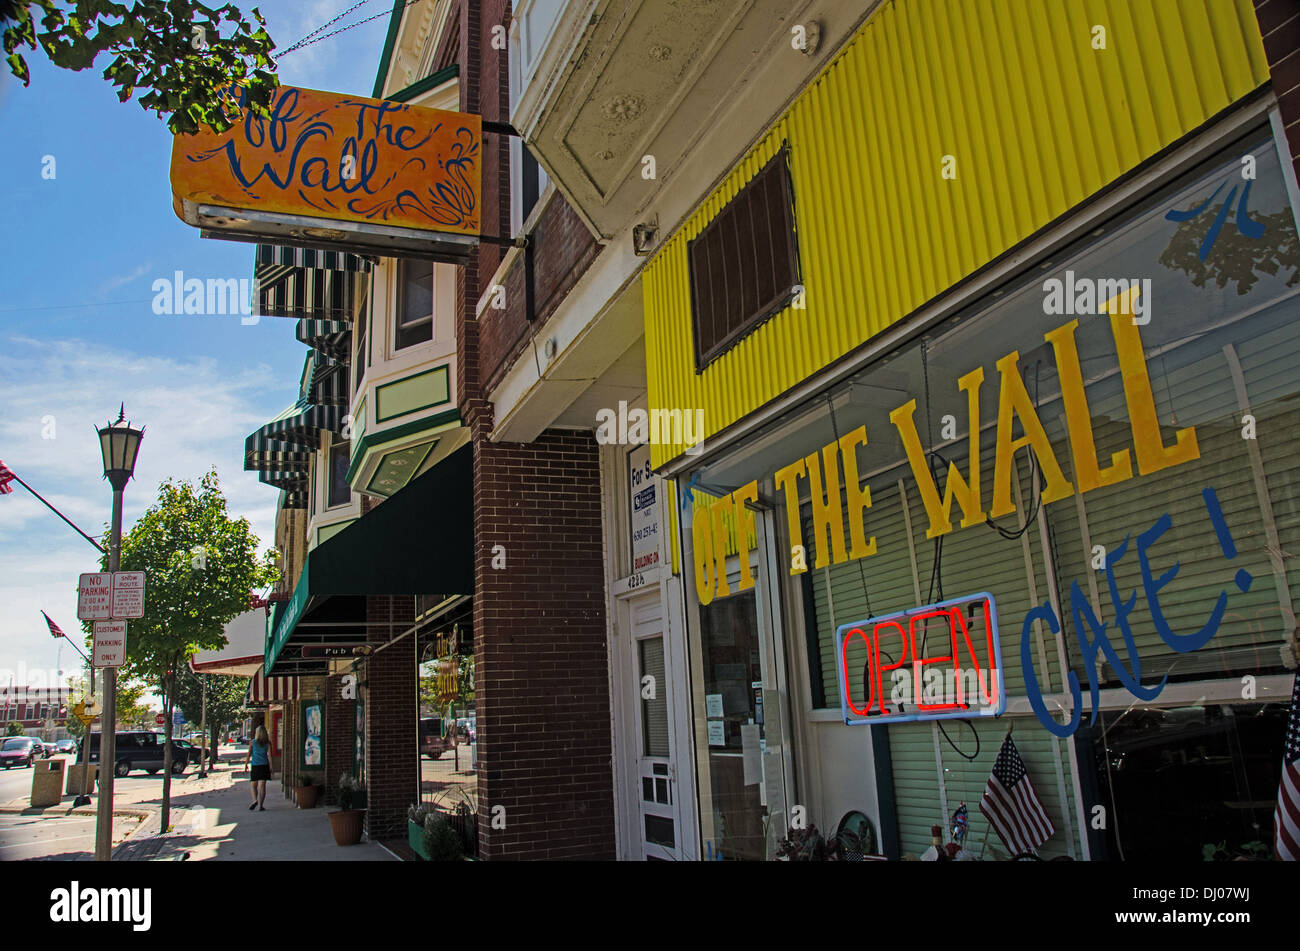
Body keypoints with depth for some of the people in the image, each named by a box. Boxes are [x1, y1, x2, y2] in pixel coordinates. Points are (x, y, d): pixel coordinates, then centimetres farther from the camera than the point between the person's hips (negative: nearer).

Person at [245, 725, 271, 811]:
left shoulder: (252, 742, 1)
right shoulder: (267, 743, 2)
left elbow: (248, 755, 2)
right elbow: (269, 755, -3)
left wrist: (246, 764, 13)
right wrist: (271, 767, -1)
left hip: (255, 766, -1)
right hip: (264, 766, 1)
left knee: (253, 785, 10)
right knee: (262, 786, 2)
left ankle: (255, 800, -13)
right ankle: (261, 805, 0)